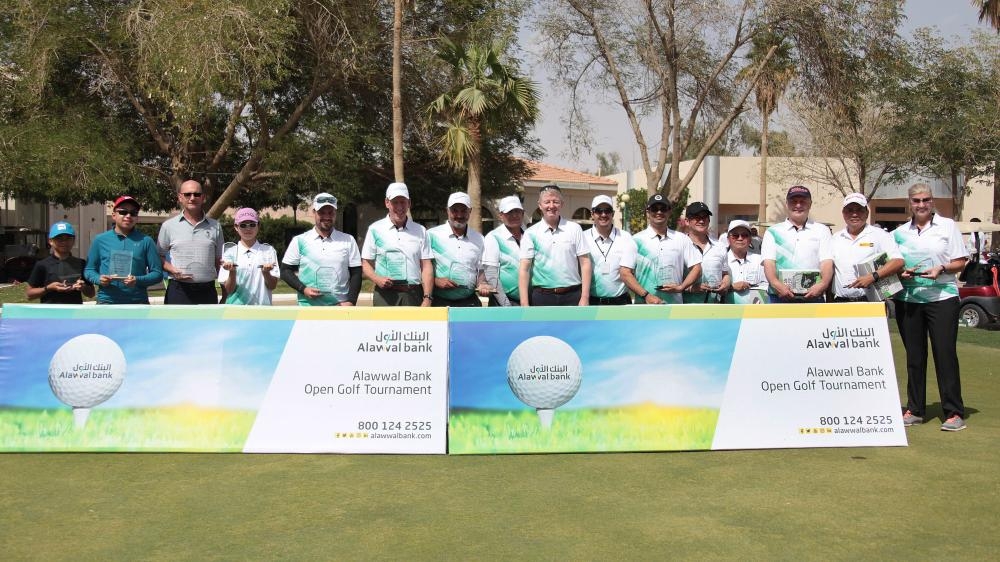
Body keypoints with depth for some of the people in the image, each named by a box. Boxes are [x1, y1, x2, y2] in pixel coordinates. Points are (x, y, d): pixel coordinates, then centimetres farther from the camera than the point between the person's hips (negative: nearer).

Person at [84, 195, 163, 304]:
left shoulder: (145, 241, 3)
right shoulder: (101, 240, 6)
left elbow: (157, 273, 2)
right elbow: (89, 269, 13)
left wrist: (138, 280, -16)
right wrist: (98, 279, -10)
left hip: (138, 304, 0)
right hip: (107, 303, 0)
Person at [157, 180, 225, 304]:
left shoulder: (214, 226, 9)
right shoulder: (168, 225, 4)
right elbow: (159, 257, 7)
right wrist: (172, 270, -13)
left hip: (207, 291, 2)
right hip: (178, 291, -2)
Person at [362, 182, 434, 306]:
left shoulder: (420, 231, 11)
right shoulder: (375, 229, 6)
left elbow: (426, 266, 6)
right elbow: (366, 263, 7)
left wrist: (427, 298, -3)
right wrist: (377, 279, -13)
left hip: (414, 296, 2)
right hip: (385, 295, -1)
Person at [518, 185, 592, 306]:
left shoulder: (574, 229, 4)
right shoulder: (531, 233, 2)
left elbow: (585, 264, 3)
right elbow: (524, 269, -2)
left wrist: (585, 298, -5)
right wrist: (524, 304, -10)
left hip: (572, 296, 0)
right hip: (542, 297, 0)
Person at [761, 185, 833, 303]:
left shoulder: (822, 230, 14)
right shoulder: (773, 232, 13)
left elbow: (827, 262, 2)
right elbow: (768, 262, -1)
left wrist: (822, 284, -20)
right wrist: (776, 283, -23)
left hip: (813, 297, 1)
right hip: (780, 297, 0)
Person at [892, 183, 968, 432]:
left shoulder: (947, 226, 4)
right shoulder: (899, 232, 11)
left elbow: (960, 262, 3)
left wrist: (941, 268, -15)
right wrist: (901, 273, -6)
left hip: (942, 297, -3)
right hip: (908, 299, 3)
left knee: (945, 353, -5)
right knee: (914, 355, 8)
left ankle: (954, 413, 0)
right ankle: (914, 410, 15)